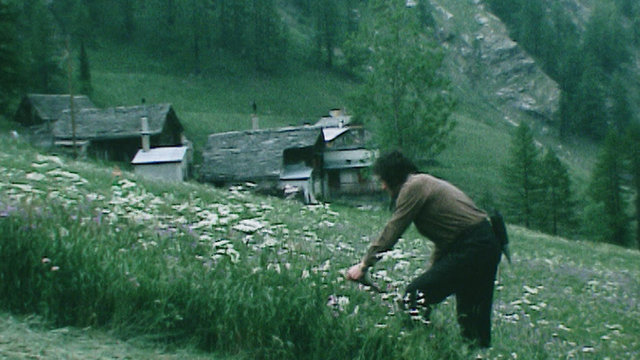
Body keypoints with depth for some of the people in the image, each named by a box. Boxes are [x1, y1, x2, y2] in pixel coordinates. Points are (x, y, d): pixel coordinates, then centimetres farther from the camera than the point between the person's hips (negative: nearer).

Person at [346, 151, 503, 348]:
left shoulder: (413, 187, -7)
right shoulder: (427, 183, 22)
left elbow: (390, 233, -9)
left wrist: (363, 265, -3)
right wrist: (433, 272, 25)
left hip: (470, 249, -10)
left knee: (415, 296, -10)